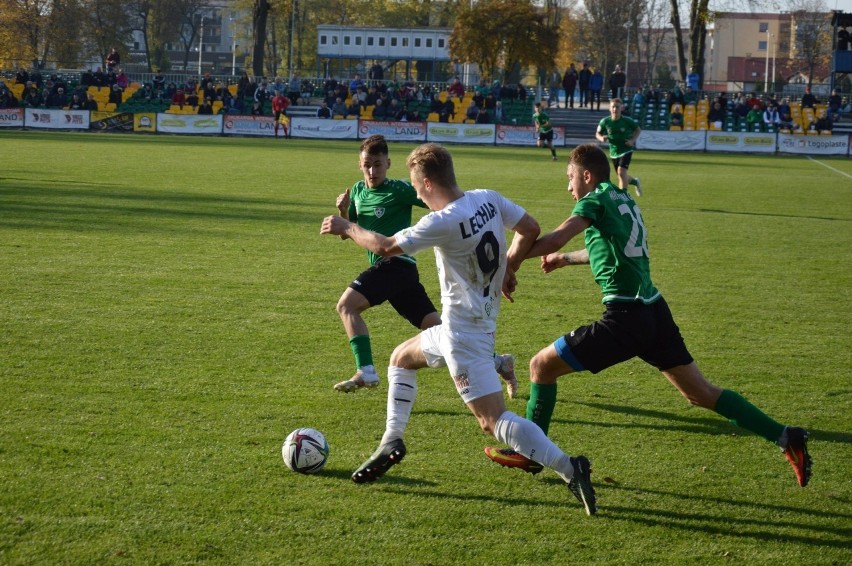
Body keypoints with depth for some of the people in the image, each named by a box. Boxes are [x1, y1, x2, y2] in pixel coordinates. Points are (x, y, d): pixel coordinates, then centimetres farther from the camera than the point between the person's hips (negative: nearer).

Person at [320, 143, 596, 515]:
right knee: (401, 358, 27)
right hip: (481, 320, 10)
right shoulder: (489, 199, -2)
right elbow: (530, 229, 8)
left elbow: (385, 247, -14)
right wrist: (506, 266, 20)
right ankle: (391, 442, 27)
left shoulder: (443, 223, -24)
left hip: (464, 334, -10)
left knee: (493, 421, -11)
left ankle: (569, 468, -17)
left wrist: (347, 228, 3)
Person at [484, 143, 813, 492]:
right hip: (654, 310, 8)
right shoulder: (625, 200, 20)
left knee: (542, 365, 3)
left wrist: (513, 257, -11)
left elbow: (555, 239, -21)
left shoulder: (596, 200, -5)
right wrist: (565, 259, 45)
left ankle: (529, 453, 10)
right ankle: (785, 438, 6)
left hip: (626, 317, -8)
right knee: (700, 392, 11)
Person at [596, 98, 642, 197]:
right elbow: (598, 133, 5)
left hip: (626, 150, -4)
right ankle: (635, 182, 46)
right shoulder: (605, 122, -9)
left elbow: (638, 130, 3)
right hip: (614, 152, 4)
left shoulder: (627, 121, -13)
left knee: (621, 172, -22)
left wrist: (633, 140, -13)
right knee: (622, 176, 14)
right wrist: (601, 138, -18)